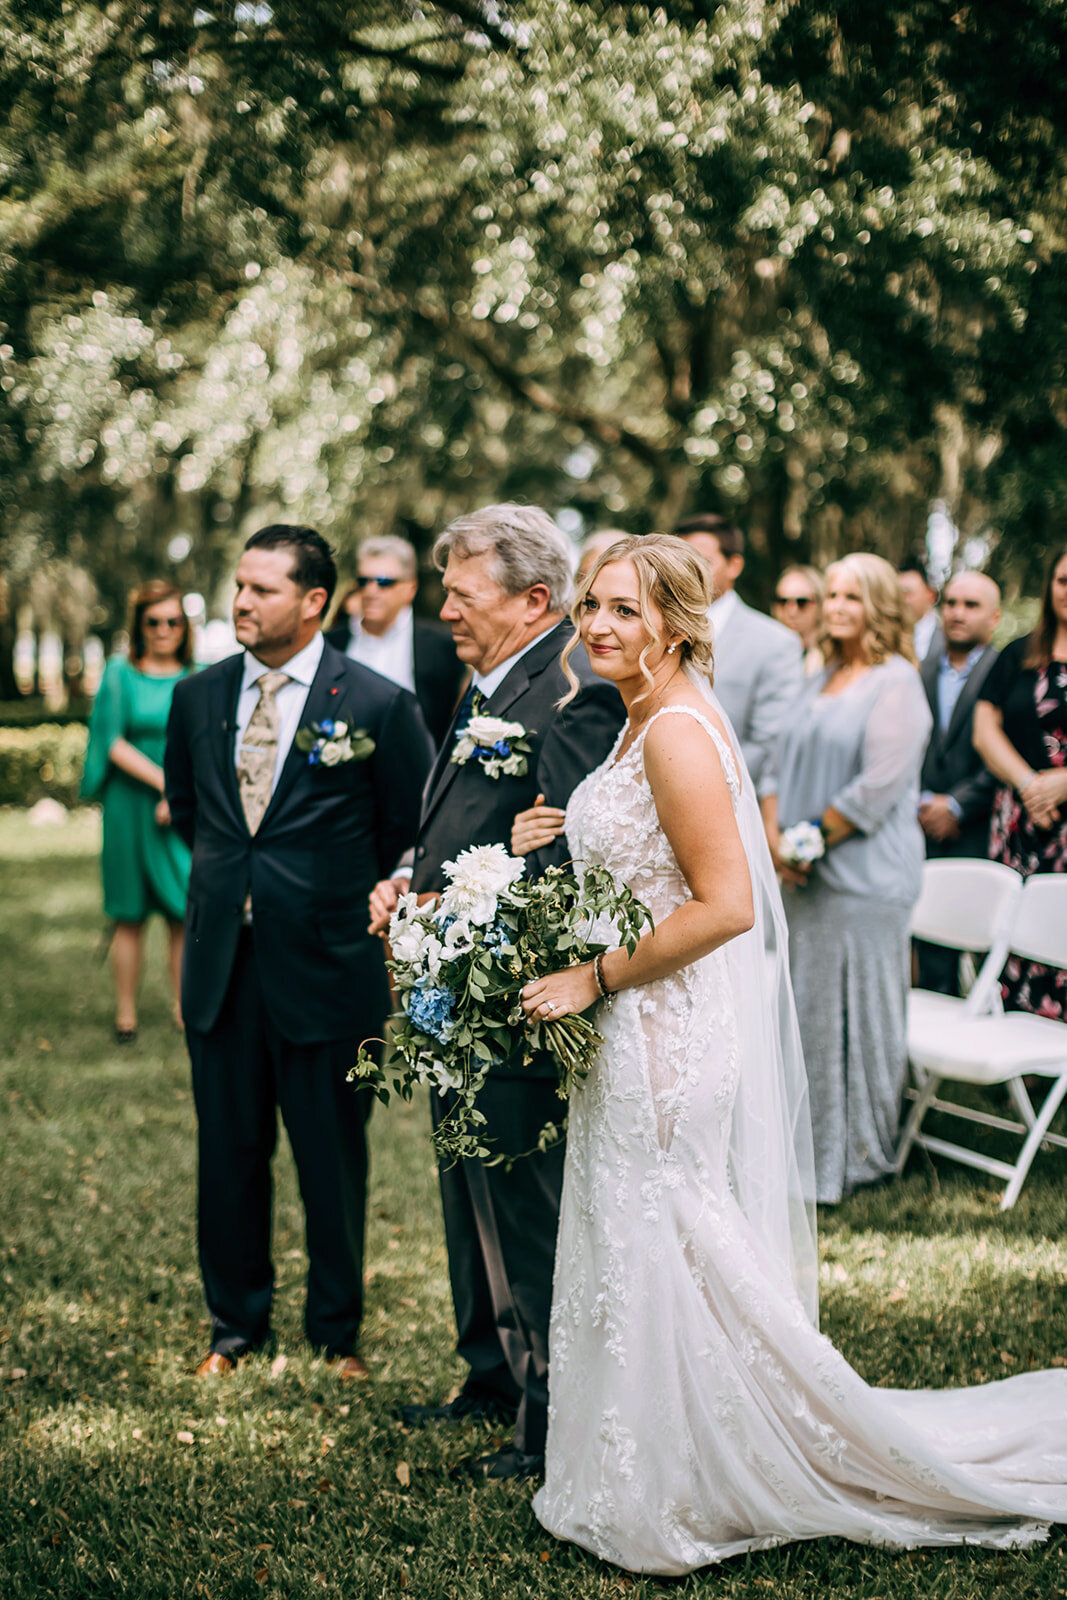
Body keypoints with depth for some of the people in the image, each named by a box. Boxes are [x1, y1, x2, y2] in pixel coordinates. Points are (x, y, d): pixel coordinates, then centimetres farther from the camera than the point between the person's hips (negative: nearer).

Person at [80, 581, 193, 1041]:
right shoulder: (120, 673, 2)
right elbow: (113, 742, -5)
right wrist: (165, 782, -13)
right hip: (131, 809, -1)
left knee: (184, 912, 0)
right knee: (130, 915, 3)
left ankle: (184, 1006, 11)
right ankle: (126, 1011, 13)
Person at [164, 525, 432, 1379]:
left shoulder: (379, 704, -9)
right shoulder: (198, 697, 4)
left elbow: (416, 833, 0)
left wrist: (359, 909, 5)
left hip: (327, 967, -3)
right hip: (221, 963, 4)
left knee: (333, 1162, 9)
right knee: (229, 1155, 13)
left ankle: (337, 1330, 28)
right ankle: (235, 1323, 31)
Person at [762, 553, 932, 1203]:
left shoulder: (897, 683, -9)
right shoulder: (821, 683, 15)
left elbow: (879, 784, -17)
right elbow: (784, 765, 15)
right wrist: (775, 839, 0)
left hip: (866, 874, -8)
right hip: (807, 876, 8)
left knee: (858, 1009, -1)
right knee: (807, 1004, 11)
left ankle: (860, 1156, 11)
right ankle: (809, 1145, 22)